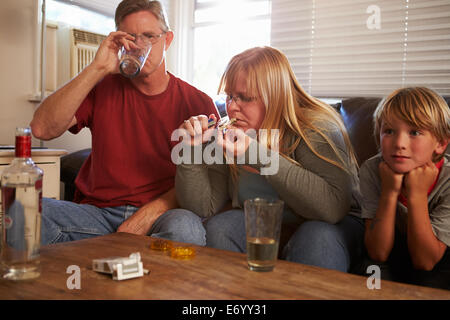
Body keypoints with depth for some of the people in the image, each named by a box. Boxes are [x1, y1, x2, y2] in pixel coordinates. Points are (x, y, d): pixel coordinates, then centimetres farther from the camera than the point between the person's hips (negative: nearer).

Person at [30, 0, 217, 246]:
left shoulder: (197, 103, 4)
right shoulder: (103, 89, 8)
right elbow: (42, 129, -8)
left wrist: (147, 216, -18)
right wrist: (97, 69, -13)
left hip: (161, 215, 0)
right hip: (98, 212, 1)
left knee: (186, 228, -36)